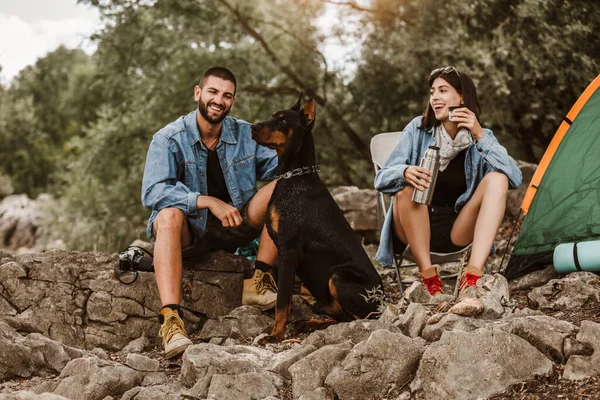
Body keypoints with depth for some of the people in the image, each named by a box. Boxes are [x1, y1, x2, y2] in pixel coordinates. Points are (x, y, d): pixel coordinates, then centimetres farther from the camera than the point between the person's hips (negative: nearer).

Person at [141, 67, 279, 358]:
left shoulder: (246, 135, 1)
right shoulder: (169, 139, -11)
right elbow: (152, 192, -23)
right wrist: (208, 201, -32)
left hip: (235, 226, 3)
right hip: (190, 230, -3)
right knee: (169, 215, -37)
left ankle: (259, 281, -20)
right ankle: (170, 318, -47)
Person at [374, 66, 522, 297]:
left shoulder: (482, 138, -2)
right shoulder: (418, 130, -5)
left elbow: (515, 178, -18)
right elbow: (381, 179, -9)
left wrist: (479, 136, -23)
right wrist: (405, 172, -33)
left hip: (458, 232, 1)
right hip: (414, 231, -1)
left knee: (497, 179, -22)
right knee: (407, 185, -31)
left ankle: (473, 275, -37)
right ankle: (429, 277, -27)